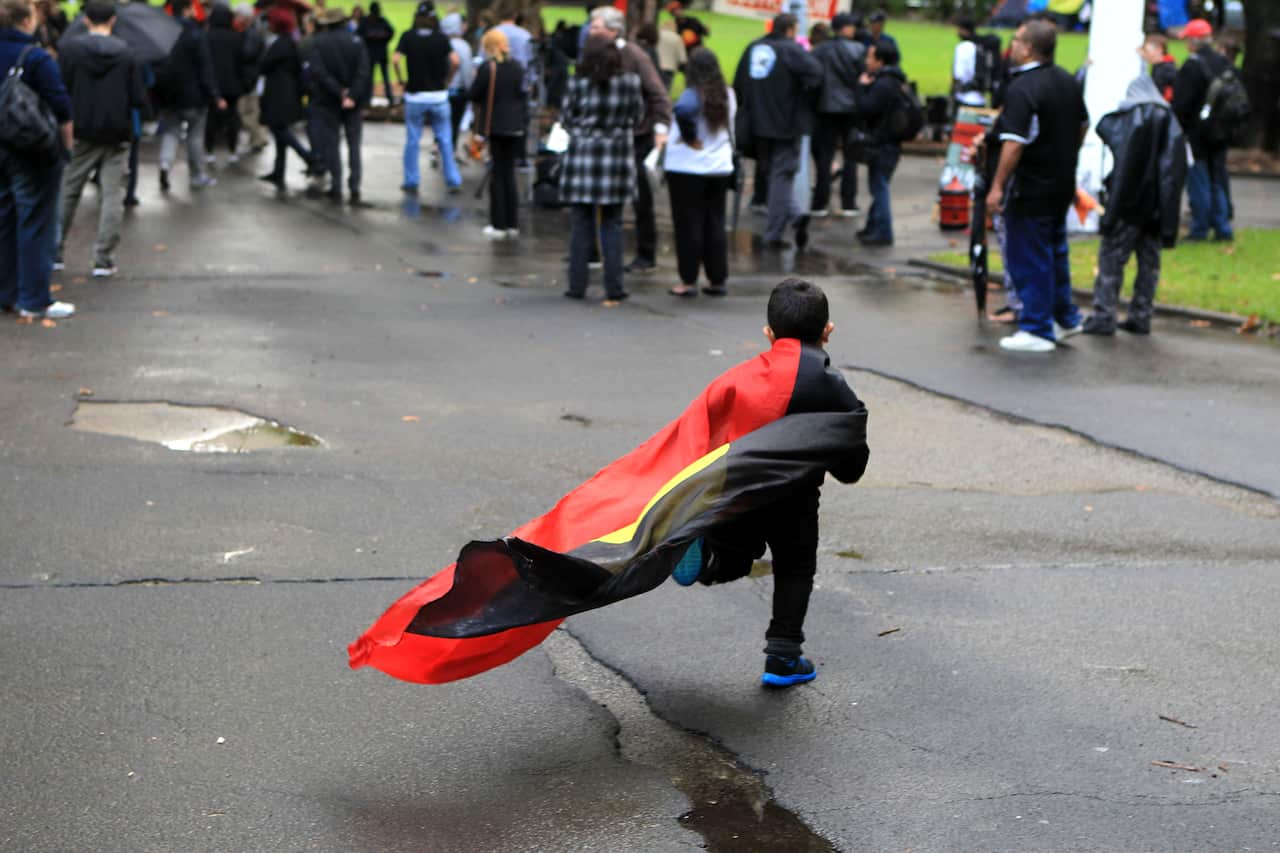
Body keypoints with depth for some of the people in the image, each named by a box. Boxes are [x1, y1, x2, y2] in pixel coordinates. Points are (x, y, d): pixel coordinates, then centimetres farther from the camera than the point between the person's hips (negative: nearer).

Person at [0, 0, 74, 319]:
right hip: (33, 156, -6)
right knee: (35, 224, 0)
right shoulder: (37, 58, -16)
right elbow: (62, 110, -16)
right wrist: (66, 146, -2)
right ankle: (34, 300, 2)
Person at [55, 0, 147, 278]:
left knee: (67, 193, 13)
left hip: (80, 133, 0)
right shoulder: (126, 53, -6)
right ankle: (104, 260, 2)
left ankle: (55, 252, 19)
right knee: (112, 196, 5)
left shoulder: (69, 49, -7)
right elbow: (139, 100, -7)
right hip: (116, 136, 0)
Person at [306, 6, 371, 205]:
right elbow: (364, 73, -13)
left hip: (327, 101, -1)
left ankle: (336, 189, 7)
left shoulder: (315, 44, -5)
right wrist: (353, 96, -18)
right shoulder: (356, 41, -1)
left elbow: (318, 72, -18)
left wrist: (339, 92, -19)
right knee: (354, 146, 7)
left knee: (330, 144, 9)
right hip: (354, 103, 1)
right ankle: (355, 192, 0)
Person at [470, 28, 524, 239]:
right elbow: (523, 94, 10)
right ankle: (512, 224, 11)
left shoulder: (487, 68, -13)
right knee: (509, 174, 12)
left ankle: (499, 225, 5)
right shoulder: (517, 67, 3)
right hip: (515, 127, 4)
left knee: (497, 175, 3)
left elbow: (473, 95, -10)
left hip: (494, 127, -4)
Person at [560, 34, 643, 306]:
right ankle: (613, 290, 5)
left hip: (583, 153, -1)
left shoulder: (578, 83, -8)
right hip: (618, 158, 1)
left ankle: (577, 286, 11)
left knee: (582, 223, 9)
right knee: (612, 225, 7)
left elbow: (566, 119, 2)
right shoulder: (631, 82, -4)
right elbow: (638, 117, 7)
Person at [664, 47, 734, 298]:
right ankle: (717, 280, 14)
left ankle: (689, 281, 5)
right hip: (721, 168, 5)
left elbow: (683, 110, -37)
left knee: (688, 225, 3)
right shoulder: (727, 95, 2)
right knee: (715, 224, 12)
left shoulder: (694, 94, -17)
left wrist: (690, 137, -23)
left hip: (686, 169, -5)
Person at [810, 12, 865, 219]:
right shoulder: (858, 50, -6)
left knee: (824, 157, 6)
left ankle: (819, 203, 4)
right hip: (852, 109, -1)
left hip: (827, 109, 1)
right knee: (851, 157, 8)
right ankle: (848, 203, 6)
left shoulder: (819, 52, -2)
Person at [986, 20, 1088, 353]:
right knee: (1055, 252, 22)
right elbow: (1082, 126, 18)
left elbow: (1014, 143, -26)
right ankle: (1065, 317, 30)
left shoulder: (1023, 89, -21)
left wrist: (998, 186, -21)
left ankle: (1037, 331, 3)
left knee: (1029, 259, 0)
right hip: (1062, 184, 9)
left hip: (1030, 188, -9)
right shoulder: (1068, 82, 7)